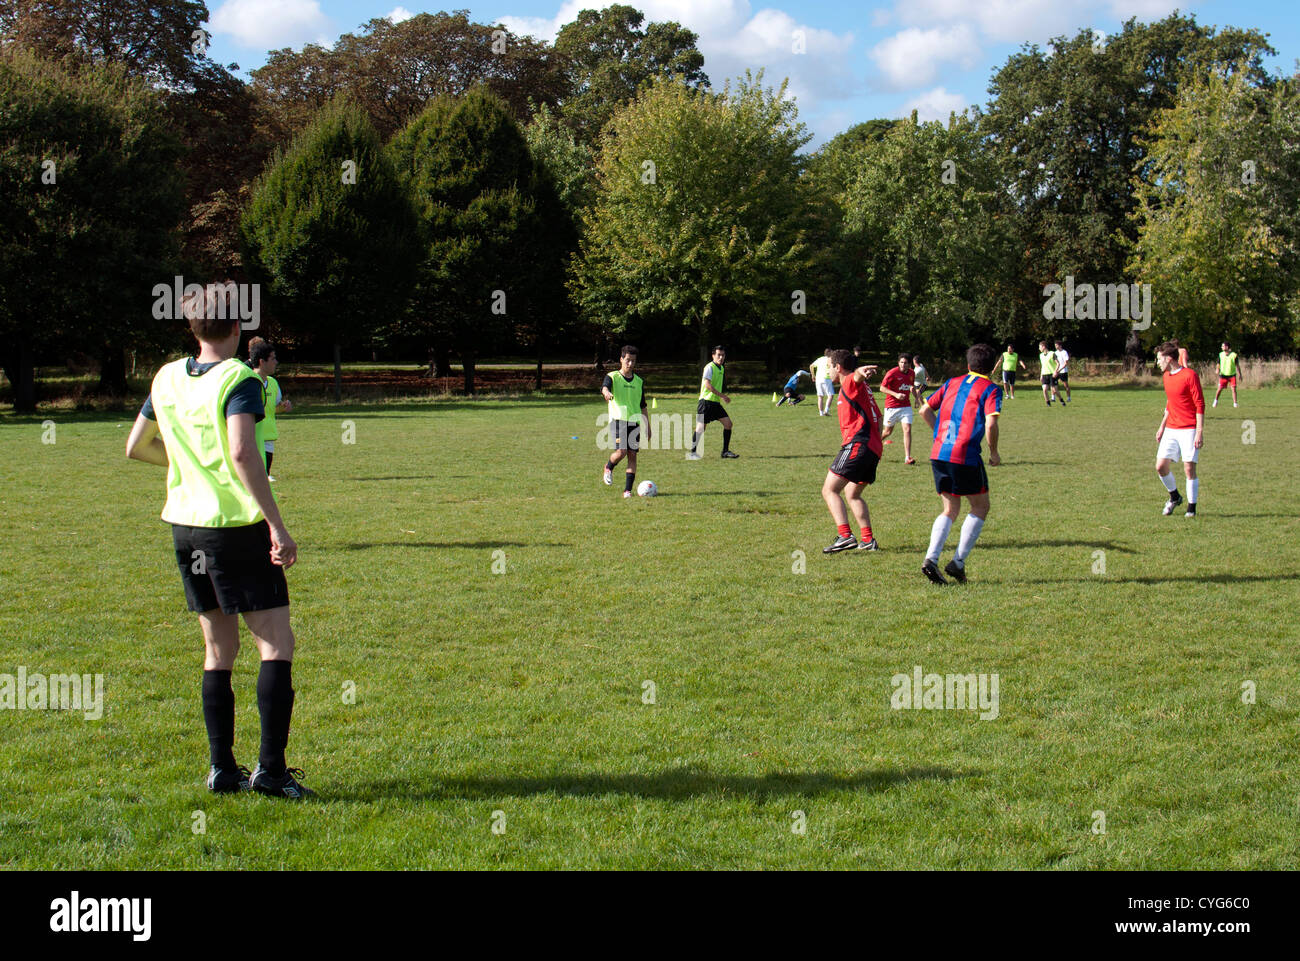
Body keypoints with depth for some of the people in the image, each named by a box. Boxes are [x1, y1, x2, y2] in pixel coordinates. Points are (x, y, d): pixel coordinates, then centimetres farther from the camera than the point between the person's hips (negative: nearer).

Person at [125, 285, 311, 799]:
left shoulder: (167, 379, 9)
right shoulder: (239, 380, -12)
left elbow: (135, 447, 19)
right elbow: (243, 453, -25)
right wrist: (277, 525, -25)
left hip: (185, 525, 7)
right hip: (238, 526, -7)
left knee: (219, 649, 13)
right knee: (276, 644, -1)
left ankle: (221, 768, 13)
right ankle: (270, 769, -7)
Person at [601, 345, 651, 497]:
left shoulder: (639, 381, 16)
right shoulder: (612, 377, 3)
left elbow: (642, 406, 21)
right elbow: (604, 387, -20)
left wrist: (648, 427, 18)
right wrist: (607, 393, -45)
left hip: (634, 421, 4)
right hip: (617, 420, -4)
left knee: (632, 455, -3)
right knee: (621, 451, -19)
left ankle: (628, 489, 0)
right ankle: (609, 467, 14)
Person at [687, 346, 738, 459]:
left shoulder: (721, 368, 16)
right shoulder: (710, 367, -12)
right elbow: (707, 384, -23)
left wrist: (722, 398, 22)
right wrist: (722, 395, -22)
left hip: (716, 403, 8)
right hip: (706, 401, -8)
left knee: (728, 423, 0)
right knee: (701, 427, -8)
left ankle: (725, 451, 7)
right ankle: (692, 452, 1)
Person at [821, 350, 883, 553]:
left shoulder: (849, 382, -3)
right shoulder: (862, 389, 27)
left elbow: (856, 377, -29)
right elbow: (878, 417, 32)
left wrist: (862, 372, -51)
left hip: (857, 444, -10)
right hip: (874, 448, 10)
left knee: (829, 490, -14)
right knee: (852, 493, 24)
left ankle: (845, 536, -29)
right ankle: (868, 540, 18)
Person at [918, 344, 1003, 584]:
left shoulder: (951, 383, 16)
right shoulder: (991, 389, 0)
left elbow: (925, 410, 17)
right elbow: (990, 424, -13)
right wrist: (994, 453, 0)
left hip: (938, 454, 5)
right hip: (965, 456, -5)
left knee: (950, 510, 16)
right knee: (980, 507, 12)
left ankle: (931, 559, -4)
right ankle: (958, 562, 3)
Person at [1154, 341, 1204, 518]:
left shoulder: (1189, 375, -11)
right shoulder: (1166, 376, 13)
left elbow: (1200, 405, -12)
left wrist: (1200, 431, -16)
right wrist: (1162, 426, 21)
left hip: (1189, 429, -7)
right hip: (1171, 430, 7)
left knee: (1189, 468, -5)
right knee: (1161, 466, -2)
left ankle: (1192, 507, 6)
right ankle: (1174, 497, 21)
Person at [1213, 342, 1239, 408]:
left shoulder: (1234, 355, -5)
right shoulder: (1221, 354, 1)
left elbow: (1237, 365, 2)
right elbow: (1218, 363, 9)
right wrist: (1218, 370, -11)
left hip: (1232, 375, -1)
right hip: (1223, 375, 1)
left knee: (1234, 388, -8)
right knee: (1220, 388, 0)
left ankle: (1235, 403, -3)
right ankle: (1216, 400, 23)